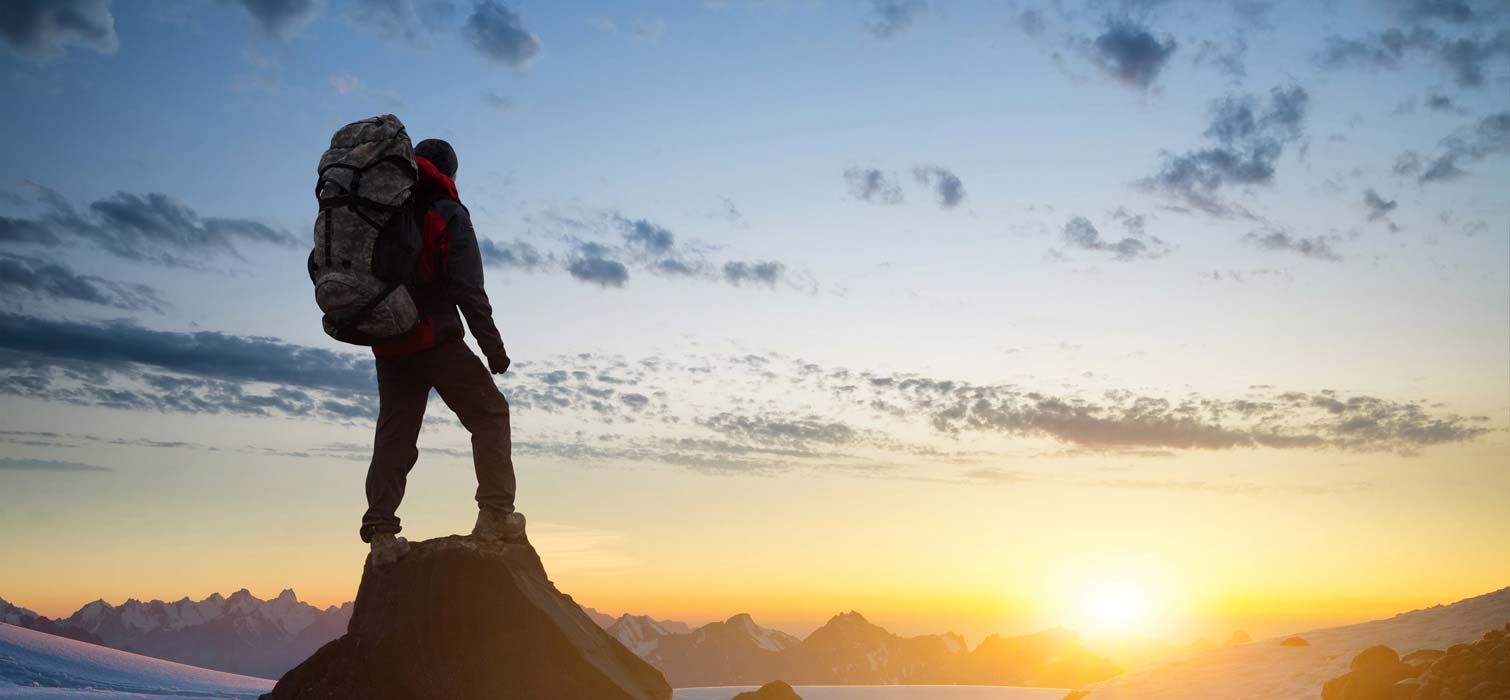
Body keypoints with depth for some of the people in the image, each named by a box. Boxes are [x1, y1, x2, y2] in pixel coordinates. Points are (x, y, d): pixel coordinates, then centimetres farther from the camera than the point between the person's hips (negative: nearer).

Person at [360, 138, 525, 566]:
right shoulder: (449, 216, -4)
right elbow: (468, 289, -10)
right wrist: (493, 346, -7)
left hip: (388, 346, 6)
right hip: (436, 340, -5)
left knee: (394, 434, 9)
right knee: (490, 413, 7)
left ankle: (380, 533, 1)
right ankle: (495, 514, -2)